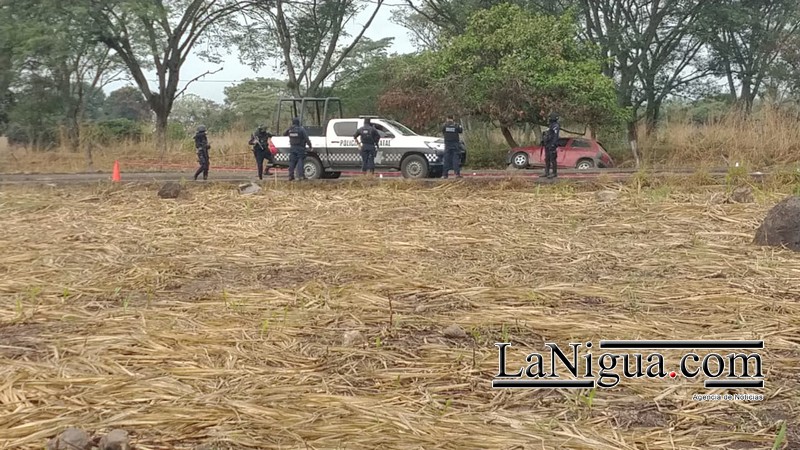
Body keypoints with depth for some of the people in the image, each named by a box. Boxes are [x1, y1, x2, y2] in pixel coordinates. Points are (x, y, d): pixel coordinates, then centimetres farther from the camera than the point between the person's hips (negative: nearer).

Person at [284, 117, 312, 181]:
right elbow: (307, 139, -12)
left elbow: (284, 134, 22)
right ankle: (301, 175, -10)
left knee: (292, 161, 9)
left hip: (293, 148, 4)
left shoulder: (290, 129, 4)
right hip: (300, 148, -4)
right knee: (300, 161, -4)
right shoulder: (301, 129, -11)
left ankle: (291, 175, 8)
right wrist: (310, 146, -5)